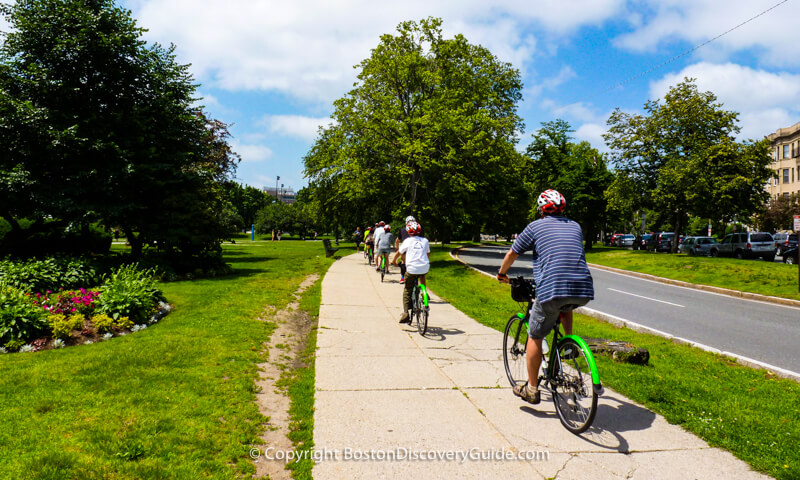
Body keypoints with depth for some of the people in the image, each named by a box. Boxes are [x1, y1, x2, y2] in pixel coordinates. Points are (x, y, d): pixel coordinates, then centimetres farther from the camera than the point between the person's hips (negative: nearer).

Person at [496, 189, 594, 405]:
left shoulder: (535, 226, 9)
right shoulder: (575, 227, 22)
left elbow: (512, 254, 18)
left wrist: (502, 273, 36)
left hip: (552, 288, -5)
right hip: (584, 291, 5)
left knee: (535, 337, 13)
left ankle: (531, 389, 19)